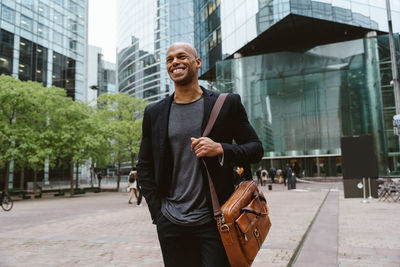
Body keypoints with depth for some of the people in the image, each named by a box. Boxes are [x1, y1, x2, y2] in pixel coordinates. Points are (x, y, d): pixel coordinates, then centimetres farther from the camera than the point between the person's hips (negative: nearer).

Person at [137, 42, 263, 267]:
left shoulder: (227, 103, 0)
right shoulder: (154, 113, 7)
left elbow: (256, 149, 2)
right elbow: (145, 167, 11)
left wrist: (221, 149, -16)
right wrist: (157, 212, 3)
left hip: (214, 222, -2)